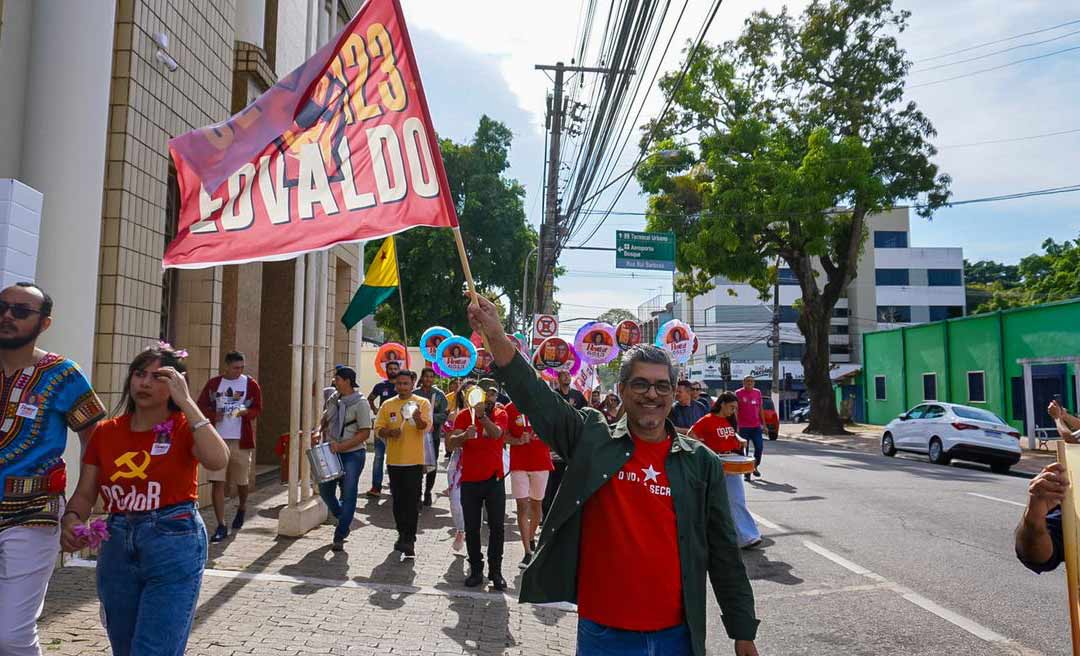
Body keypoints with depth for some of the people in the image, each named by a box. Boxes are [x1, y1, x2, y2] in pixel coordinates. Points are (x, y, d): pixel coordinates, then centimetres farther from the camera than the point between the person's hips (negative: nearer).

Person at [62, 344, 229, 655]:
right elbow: (84, 494, 9)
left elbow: (218, 461, -27)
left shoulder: (184, 428, -6)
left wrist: (186, 401, -24)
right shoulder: (106, 432, 6)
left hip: (175, 547, -5)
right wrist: (71, 520, -14)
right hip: (117, 547, 5)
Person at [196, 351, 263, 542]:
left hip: (241, 441, 0)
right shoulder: (213, 383, 5)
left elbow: (257, 409, 0)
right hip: (217, 440, 1)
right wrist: (213, 414, -11)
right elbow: (201, 406, 9)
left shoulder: (251, 384, 1)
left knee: (241, 481, 13)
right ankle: (221, 526, -1)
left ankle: (242, 508, 43)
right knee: (217, 482, -6)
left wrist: (245, 412, -21)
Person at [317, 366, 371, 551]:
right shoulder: (333, 399, 6)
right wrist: (321, 431, 3)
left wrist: (342, 446, -21)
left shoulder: (360, 403, -13)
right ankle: (344, 520, 38)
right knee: (325, 489, 12)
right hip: (333, 453, 7)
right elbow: (325, 418, 23)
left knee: (348, 494, -2)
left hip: (353, 454, -7)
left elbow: (365, 433, -16)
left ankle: (340, 537, 9)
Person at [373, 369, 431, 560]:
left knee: (412, 501, -6)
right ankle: (403, 535, 28)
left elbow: (426, 426, -15)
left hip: (414, 460, -4)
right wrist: (389, 432, -16)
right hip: (394, 460, 4)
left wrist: (417, 418, -37)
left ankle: (409, 540, -3)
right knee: (398, 500, 14)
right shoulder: (387, 405, 8)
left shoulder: (422, 403, -1)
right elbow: (378, 429, 5)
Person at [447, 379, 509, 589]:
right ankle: (476, 570, 20)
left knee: (497, 527, 1)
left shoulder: (500, 414, -1)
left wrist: (482, 415, -40)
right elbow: (450, 444, -12)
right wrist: (465, 435, -33)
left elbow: (496, 433, -23)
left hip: (494, 479, 0)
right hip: (469, 480, 1)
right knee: (471, 528, 7)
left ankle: (495, 571, 12)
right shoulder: (465, 415, -1)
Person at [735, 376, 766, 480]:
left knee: (759, 447, -2)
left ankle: (755, 466, 21)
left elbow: (761, 409, 16)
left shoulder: (758, 393, 10)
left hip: (756, 426, 3)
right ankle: (746, 472, 8)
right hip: (743, 427, -3)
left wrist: (763, 423, 14)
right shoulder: (738, 393, -3)